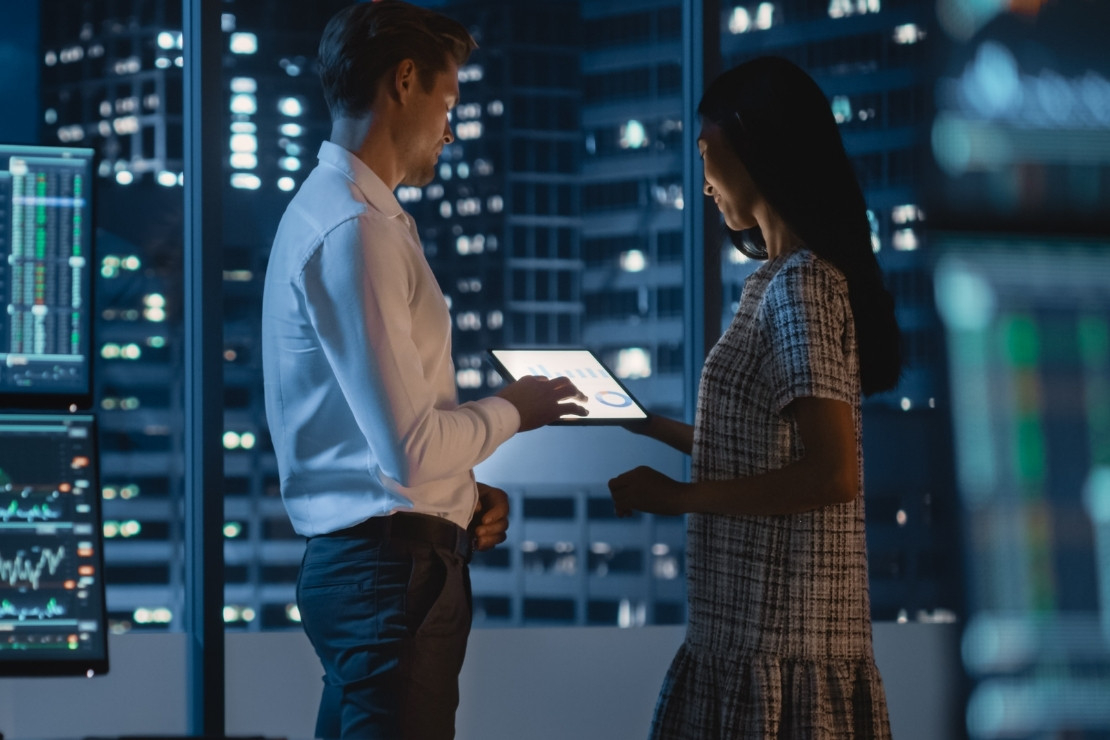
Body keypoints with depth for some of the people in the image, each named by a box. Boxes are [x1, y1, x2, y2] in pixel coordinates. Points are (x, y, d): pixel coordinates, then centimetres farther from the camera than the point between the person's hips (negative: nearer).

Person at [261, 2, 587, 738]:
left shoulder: (327, 209, 16)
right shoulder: (356, 231, -17)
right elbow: (410, 450, -21)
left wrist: (464, 493, 10)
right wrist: (512, 411, -4)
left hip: (363, 560, 10)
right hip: (391, 566, -10)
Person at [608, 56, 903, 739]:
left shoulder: (802, 286, -15)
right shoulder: (779, 276, 15)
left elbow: (831, 474, -22)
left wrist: (678, 496, -17)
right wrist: (652, 430, 21)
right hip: (748, 634, 9)